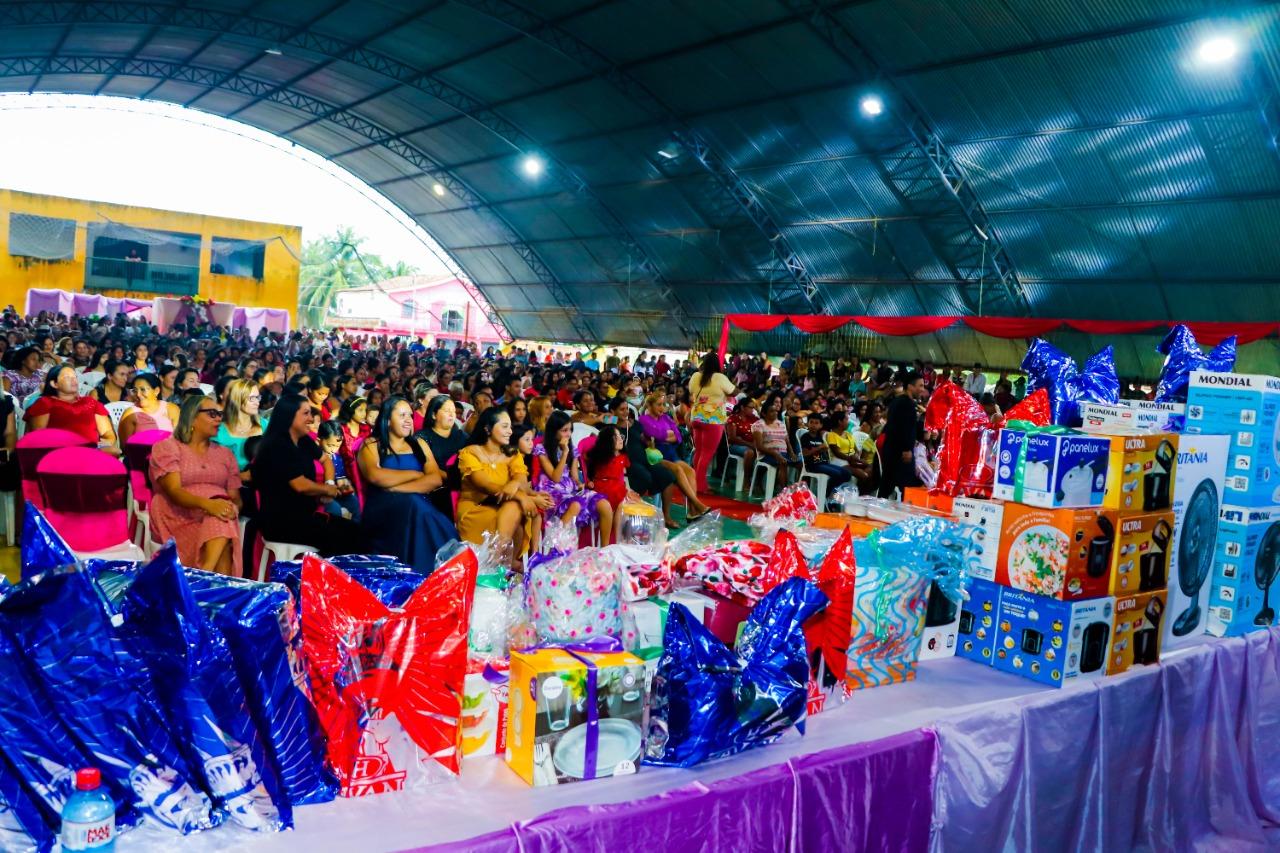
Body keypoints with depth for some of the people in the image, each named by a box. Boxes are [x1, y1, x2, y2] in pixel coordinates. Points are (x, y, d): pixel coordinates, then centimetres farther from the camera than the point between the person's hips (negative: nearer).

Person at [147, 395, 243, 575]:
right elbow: (174, 491, -12)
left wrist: (231, 508, -13)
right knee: (221, 524, -35)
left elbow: (235, 498, 13)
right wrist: (207, 504, -31)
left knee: (223, 519, -35)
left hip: (217, 512, 4)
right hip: (178, 518, -4)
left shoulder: (225, 454, 21)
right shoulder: (166, 447, 5)